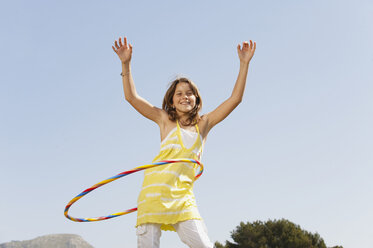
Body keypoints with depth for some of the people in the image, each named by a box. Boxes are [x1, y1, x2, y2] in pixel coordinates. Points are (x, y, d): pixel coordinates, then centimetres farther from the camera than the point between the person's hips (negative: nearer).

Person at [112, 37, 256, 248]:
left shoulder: (204, 124, 14)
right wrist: (126, 63, -6)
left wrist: (245, 63, 8)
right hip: (155, 192, -2)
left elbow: (235, 98, 11)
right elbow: (132, 97, 3)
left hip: (183, 197, 2)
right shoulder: (165, 120, 10)